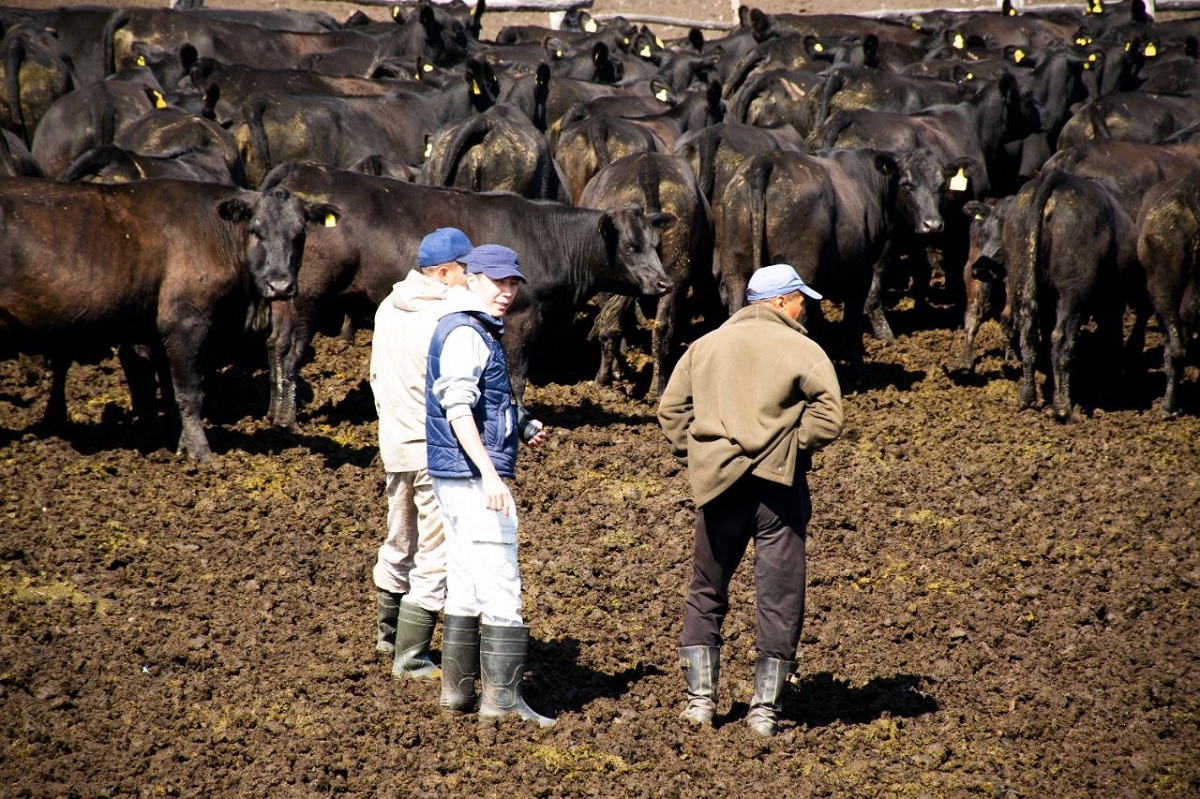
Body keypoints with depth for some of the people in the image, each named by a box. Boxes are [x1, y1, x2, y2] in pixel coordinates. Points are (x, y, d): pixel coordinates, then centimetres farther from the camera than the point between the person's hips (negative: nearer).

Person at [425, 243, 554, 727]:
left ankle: (457, 688, 18)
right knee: (500, 588, -10)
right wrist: (489, 473, -30)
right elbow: (457, 408, -23)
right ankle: (501, 697, -10)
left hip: (458, 477, 11)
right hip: (473, 474, -11)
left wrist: (523, 427, 14)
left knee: (465, 587, 14)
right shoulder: (465, 334, -13)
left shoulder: (481, 333, 19)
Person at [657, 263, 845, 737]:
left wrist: (693, 453, 11)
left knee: (706, 593, 16)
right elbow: (828, 415, -15)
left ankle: (700, 699, 14)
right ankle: (764, 710, 5)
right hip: (778, 484, -4)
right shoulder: (801, 350, -2)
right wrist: (795, 443, -1)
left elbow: (671, 409, 10)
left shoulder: (706, 345, 12)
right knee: (779, 600, 4)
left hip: (717, 483, 4)